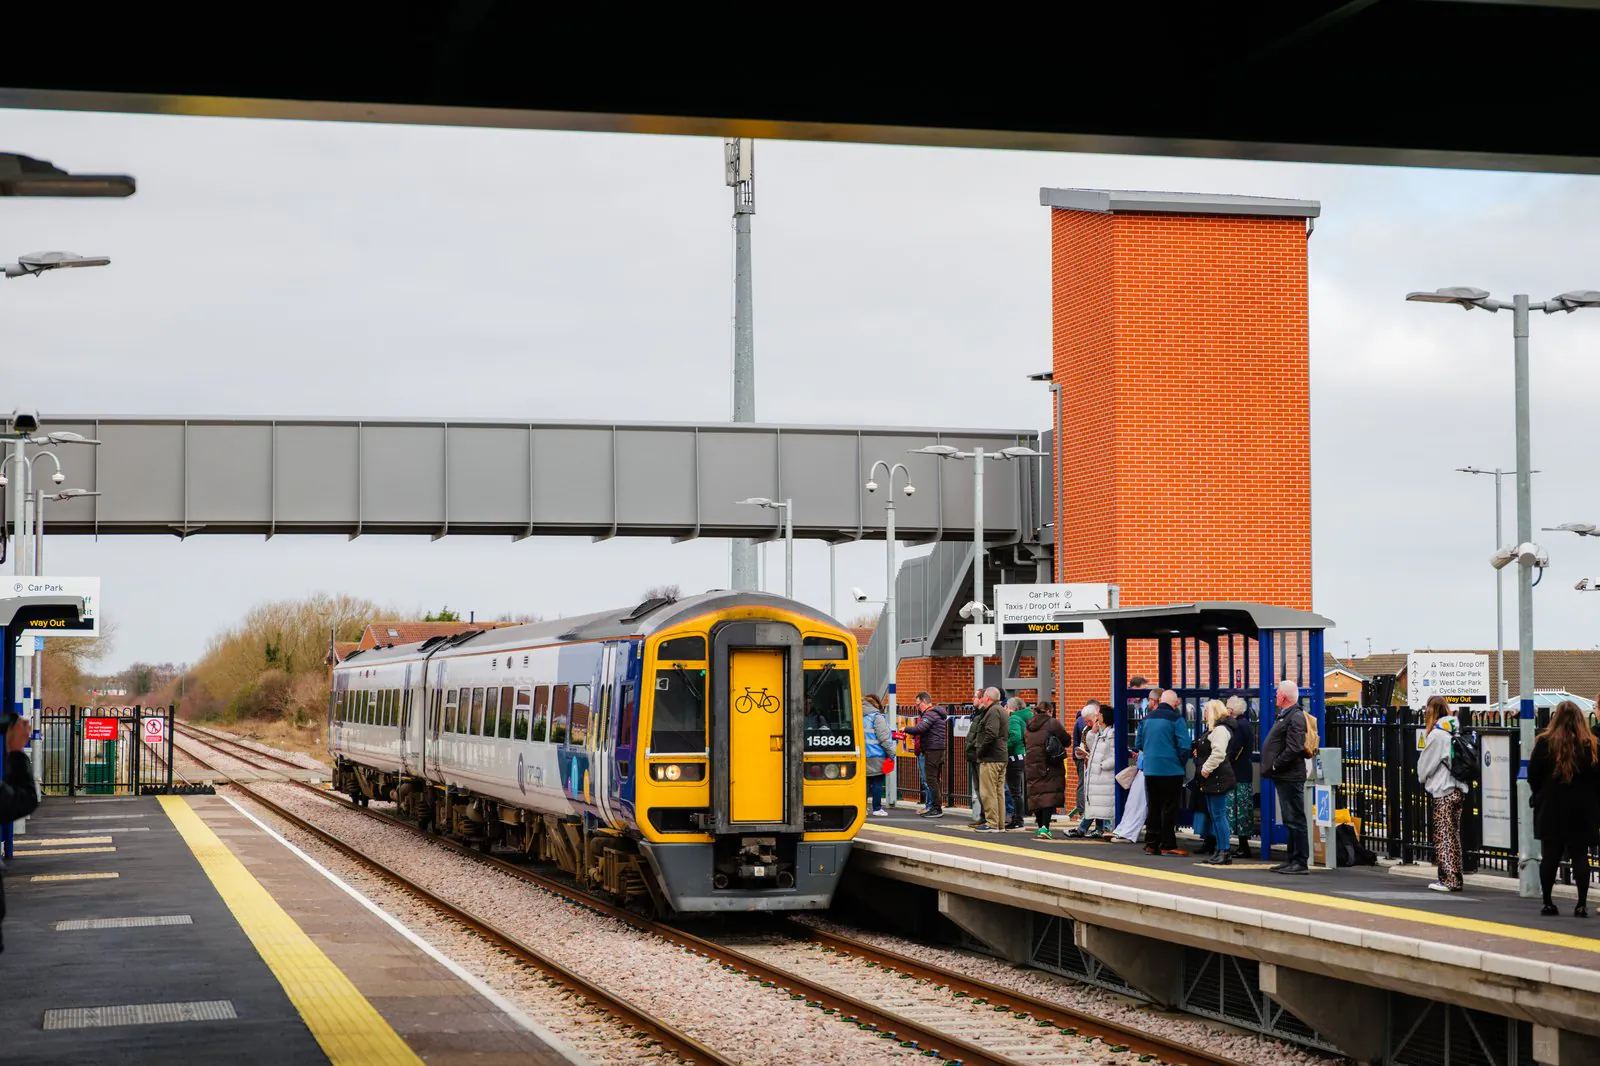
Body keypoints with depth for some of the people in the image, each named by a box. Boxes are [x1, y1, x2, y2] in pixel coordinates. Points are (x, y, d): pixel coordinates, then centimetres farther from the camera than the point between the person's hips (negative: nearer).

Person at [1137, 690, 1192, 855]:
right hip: (1171, 770, -6)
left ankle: (1151, 844, 16)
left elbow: (1140, 743, 14)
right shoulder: (1176, 719, -11)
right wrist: (1182, 763, 1)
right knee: (1169, 809, 0)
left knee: (1154, 807, 14)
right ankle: (1167, 846, 0)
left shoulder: (1148, 718, 7)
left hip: (1150, 769, 6)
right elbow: (1184, 745, -15)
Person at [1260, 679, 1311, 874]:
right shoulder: (1285, 715, 17)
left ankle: (1300, 862, -6)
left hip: (1290, 777, -11)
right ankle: (1293, 860, 20)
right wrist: (1272, 767, 13)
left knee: (1295, 819, -8)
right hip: (1284, 777, 11)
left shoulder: (1295, 717, -15)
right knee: (1290, 820, 14)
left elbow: (1294, 748, -23)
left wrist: (1275, 766, -18)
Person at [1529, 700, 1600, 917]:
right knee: (1580, 855, 3)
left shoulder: (1545, 743, -6)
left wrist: (1540, 795, 14)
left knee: (1551, 855, 5)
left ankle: (1547, 902, 8)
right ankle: (1582, 904, -2)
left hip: (1551, 809, 0)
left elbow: (1533, 775, -2)